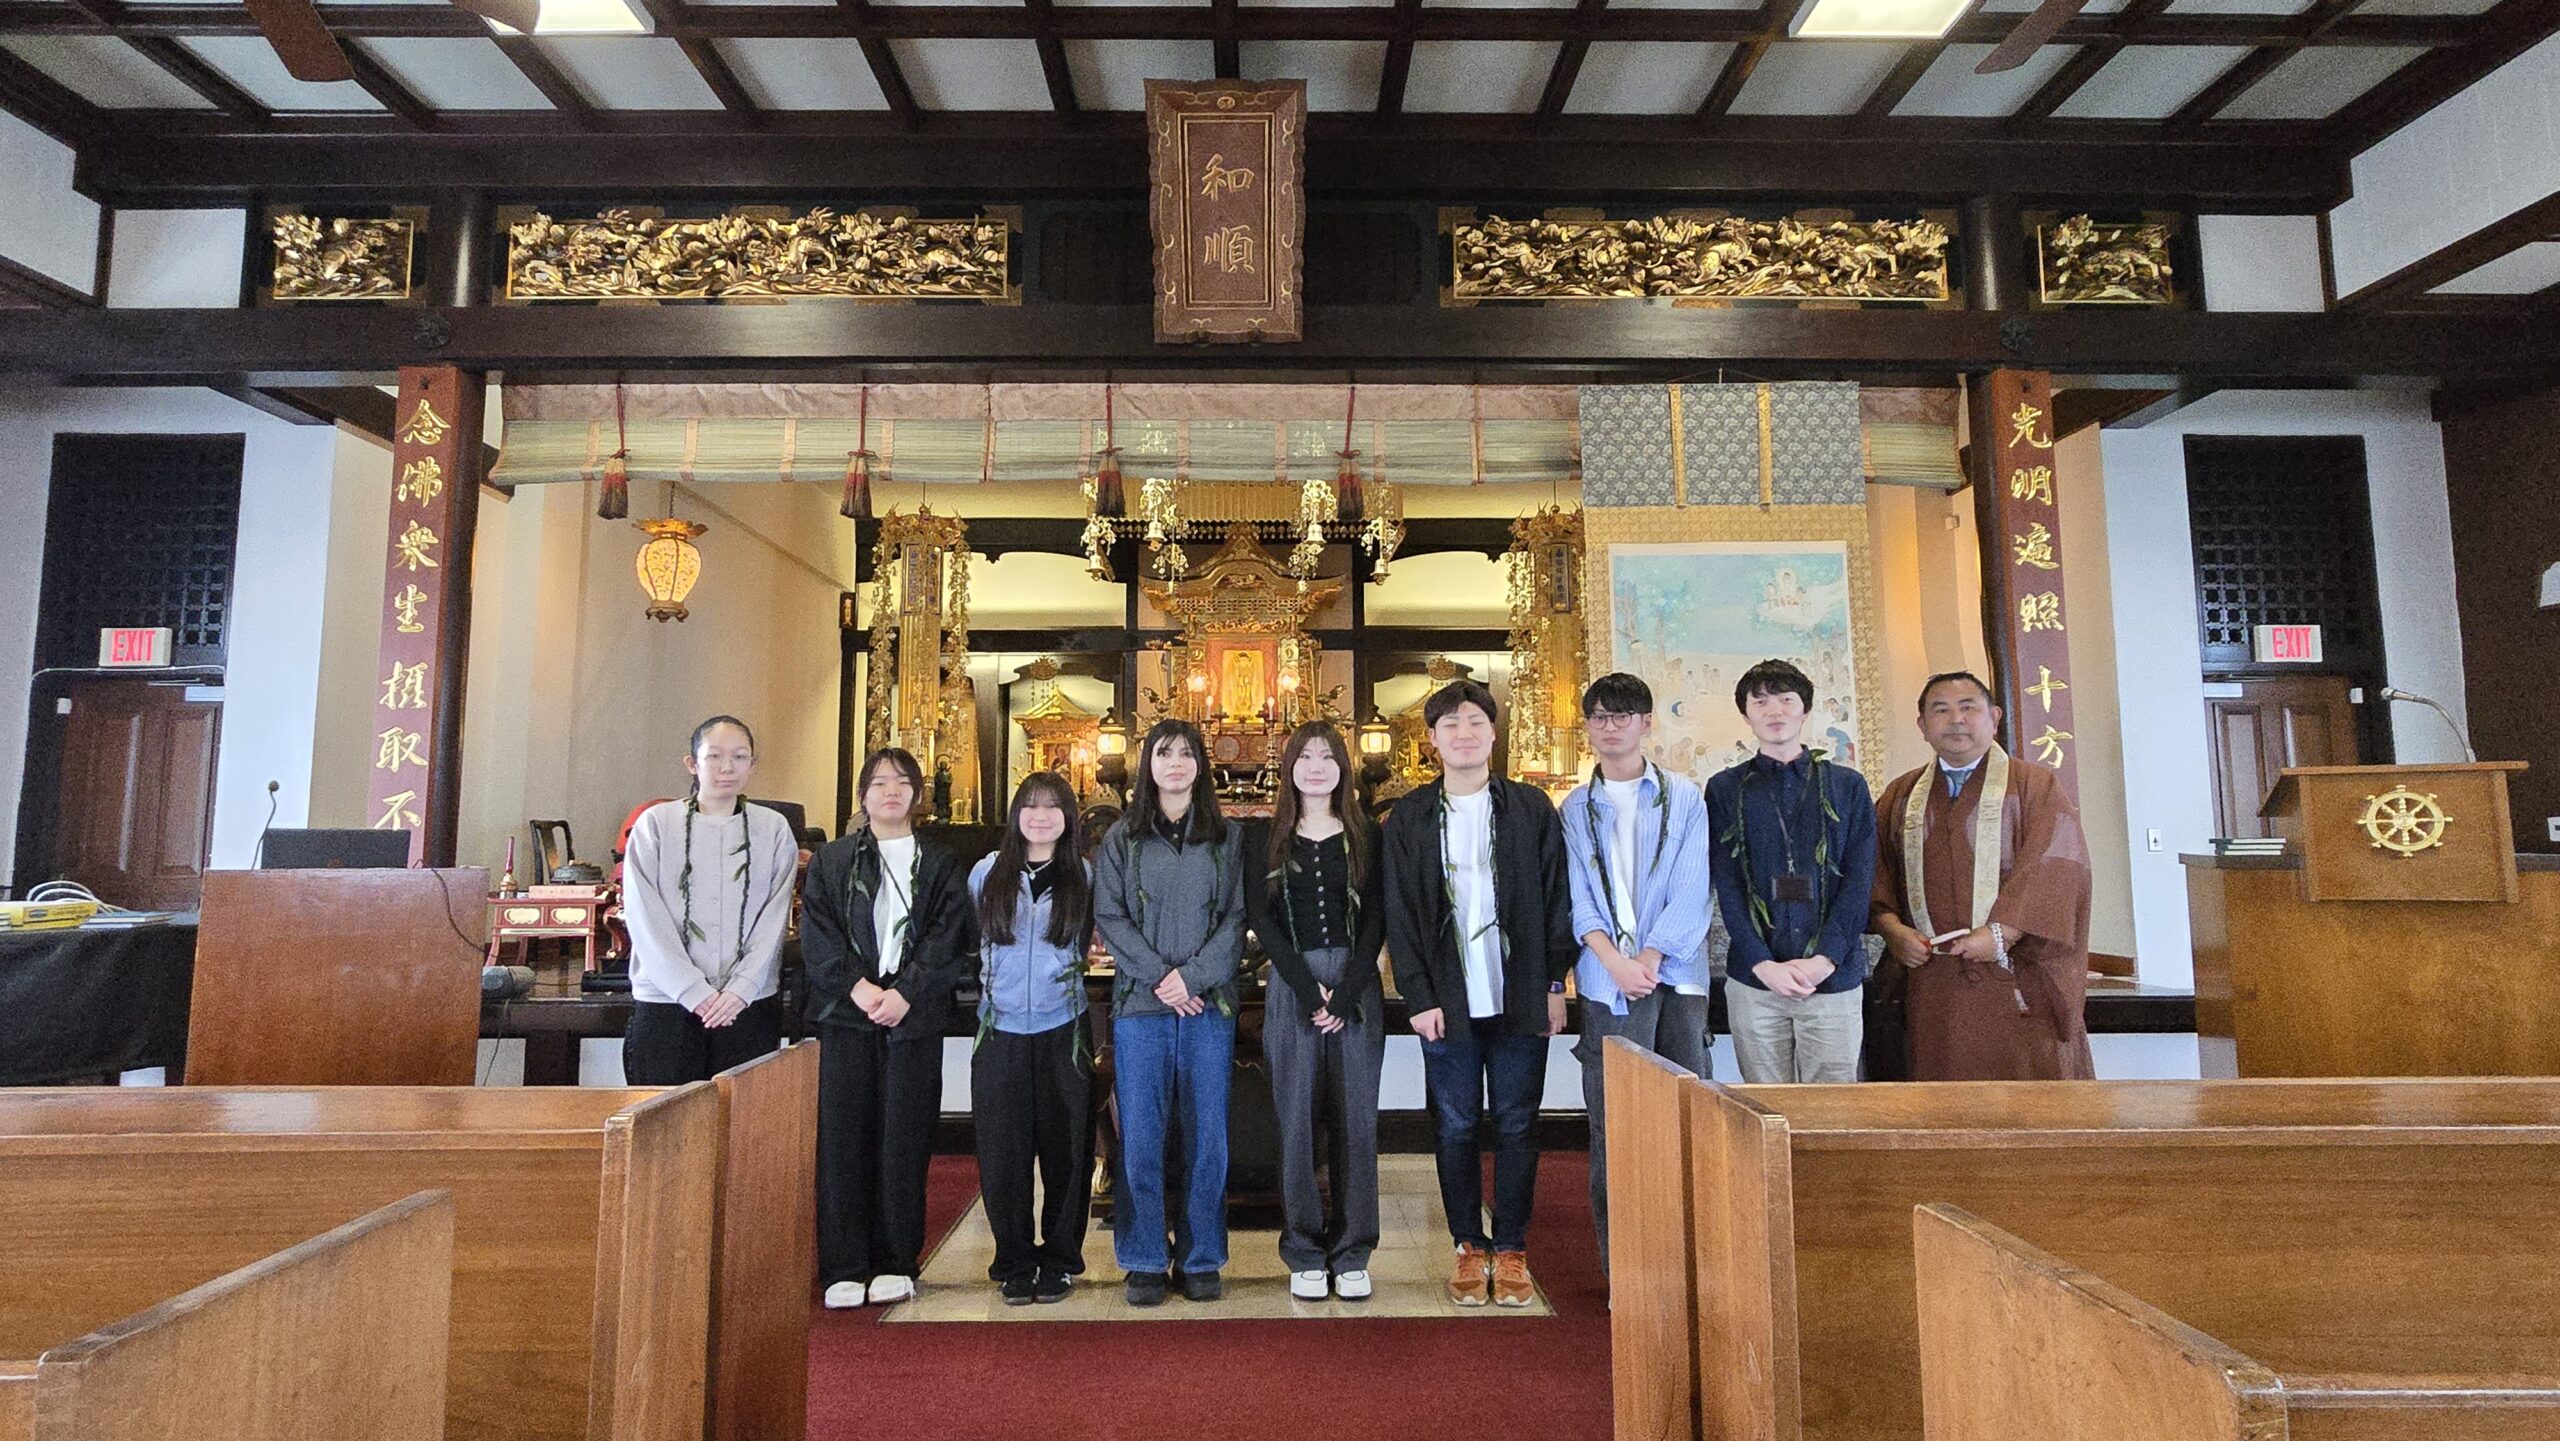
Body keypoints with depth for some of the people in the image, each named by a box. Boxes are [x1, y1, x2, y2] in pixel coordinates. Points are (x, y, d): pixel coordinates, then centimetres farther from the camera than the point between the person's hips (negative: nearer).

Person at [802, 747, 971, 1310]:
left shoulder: (940, 864, 10)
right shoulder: (831, 861, 11)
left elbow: (947, 936, 0)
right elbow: (816, 933, 1)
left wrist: (905, 992, -13)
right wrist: (857, 987, -12)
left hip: (913, 1015, 0)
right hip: (844, 1012, 0)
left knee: (904, 1138, 2)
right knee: (843, 1138, 0)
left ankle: (895, 1263, 12)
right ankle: (845, 1266, 9)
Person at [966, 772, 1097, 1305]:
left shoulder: (1083, 877, 4)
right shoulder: (986, 873, 5)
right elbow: (969, 941, 15)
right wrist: (990, 988, 11)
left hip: (1063, 1031, 0)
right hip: (1001, 1031, 1)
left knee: (1065, 1149, 3)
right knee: (1002, 1152, 3)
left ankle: (1059, 1261, 17)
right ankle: (1013, 1264, 17)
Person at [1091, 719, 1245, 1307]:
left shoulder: (1227, 838, 8)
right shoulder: (1122, 838, 7)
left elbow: (1237, 918, 1)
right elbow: (1109, 917, 0)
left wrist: (1194, 975, -12)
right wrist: (1160, 976, -11)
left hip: (1209, 1004, 0)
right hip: (1140, 1002, 0)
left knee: (1207, 1136, 4)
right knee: (1141, 1137, 2)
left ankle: (1201, 1259, 17)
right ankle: (1144, 1261, 15)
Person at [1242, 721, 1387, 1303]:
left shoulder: (1365, 837, 8)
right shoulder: (1263, 838, 6)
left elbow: (1375, 918, 3)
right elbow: (1261, 918, -1)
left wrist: (1346, 994, -9)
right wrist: (1309, 987, -10)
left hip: (1356, 985, 1)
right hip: (1291, 986, 0)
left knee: (1356, 1118, 2)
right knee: (1297, 1119, 1)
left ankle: (1352, 1255, 13)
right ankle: (1305, 1255, 12)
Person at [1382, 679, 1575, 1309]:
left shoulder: (1531, 808, 5)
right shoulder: (1409, 818, 4)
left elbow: (1556, 898, 5)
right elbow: (1398, 915, 2)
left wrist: (1554, 982, 0)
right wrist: (1419, 997, -5)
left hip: (1520, 996, 0)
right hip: (1447, 1000, 0)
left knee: (1516, 1126, 6)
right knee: (1456, 1127, 7)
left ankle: (1511, 1250, 19)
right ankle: (1469, 1247, 21)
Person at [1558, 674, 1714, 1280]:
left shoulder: (1684, 798, 8)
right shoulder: (1576, 809, 11)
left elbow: (1692, 891, 0)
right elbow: (1576, 897, 3)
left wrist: (1650, 957, -12)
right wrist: (1615, 962, -12)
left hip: (1676, 977, 0)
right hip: (1607, 982, 0)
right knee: (1613, 1123, 0)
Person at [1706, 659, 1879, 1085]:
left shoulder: (1848, 786, 9)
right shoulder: (1725, 789, 7)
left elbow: (1859, 881, 2)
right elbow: (1726, 886, 1)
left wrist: (1823, 958, -10)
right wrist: (1763, 963, -10)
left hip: (1834, 976, 0)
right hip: (1753, 979, 0)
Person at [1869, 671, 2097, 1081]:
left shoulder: (2034, 785, 4)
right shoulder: (1901, 796, 15)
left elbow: (2055, 867, -8)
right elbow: (1876, 873, 9)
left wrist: (2002, 933, -18)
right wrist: (1893, 929, -8)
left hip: (2017, 983, -2)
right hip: (1932, 986, 3)